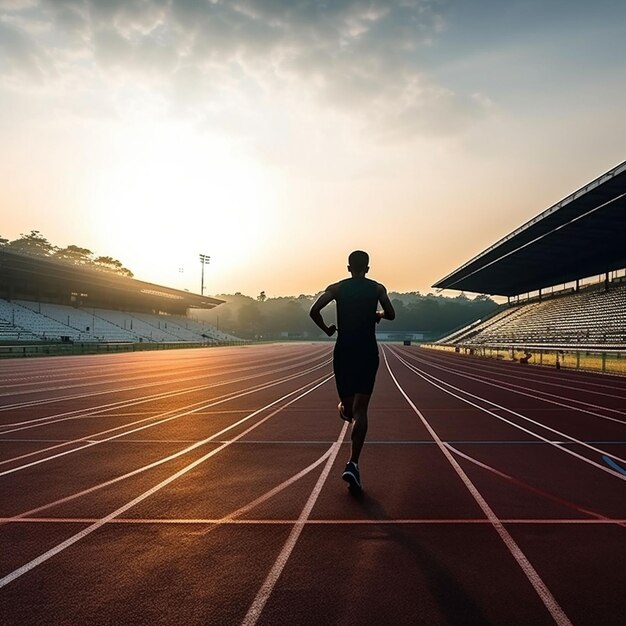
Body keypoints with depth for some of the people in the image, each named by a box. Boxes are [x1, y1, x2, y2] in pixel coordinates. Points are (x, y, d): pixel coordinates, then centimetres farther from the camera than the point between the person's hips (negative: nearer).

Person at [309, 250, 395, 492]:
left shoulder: (336, 288, 3)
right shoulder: (377, 288, 4)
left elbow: (314, 311, -9)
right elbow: (391, 314, 1)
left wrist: (326, 329, 7)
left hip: (343, 352, 1)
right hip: (368, 352, -1)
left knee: (348, 405, 33)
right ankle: (352, 464, -14)